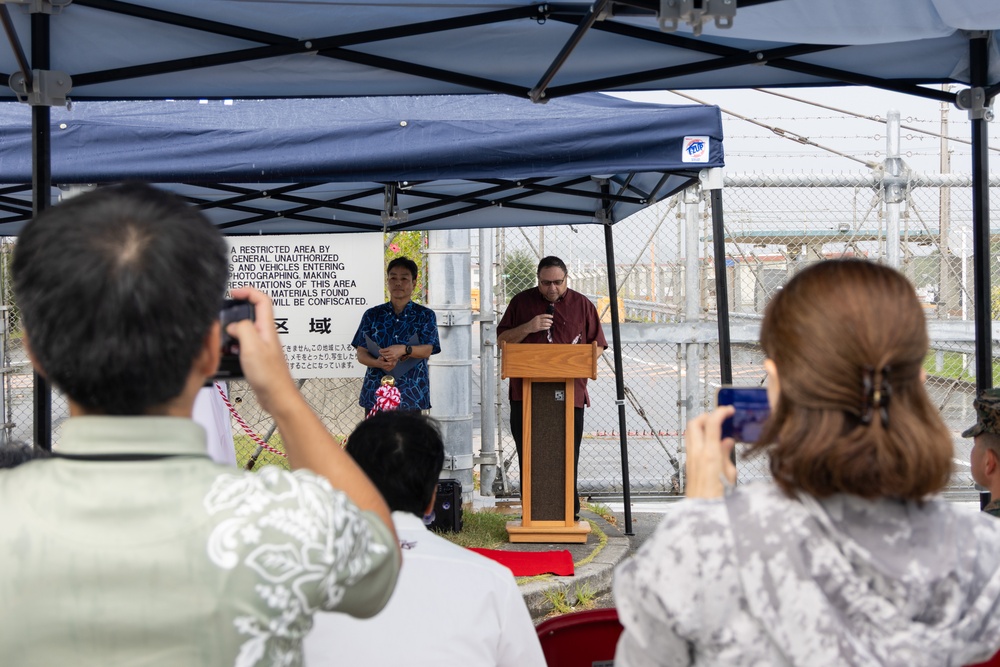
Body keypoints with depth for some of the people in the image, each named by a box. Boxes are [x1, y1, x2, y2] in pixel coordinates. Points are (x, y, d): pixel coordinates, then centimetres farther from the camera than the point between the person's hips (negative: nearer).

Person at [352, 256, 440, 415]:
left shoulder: (425, 315, 8)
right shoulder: (372, 315, 11)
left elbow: (427, 350, -5)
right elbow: (361, 353, 5)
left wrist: (404, 350, -25)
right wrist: (379, 363, -17)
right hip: (375, 392, 1)